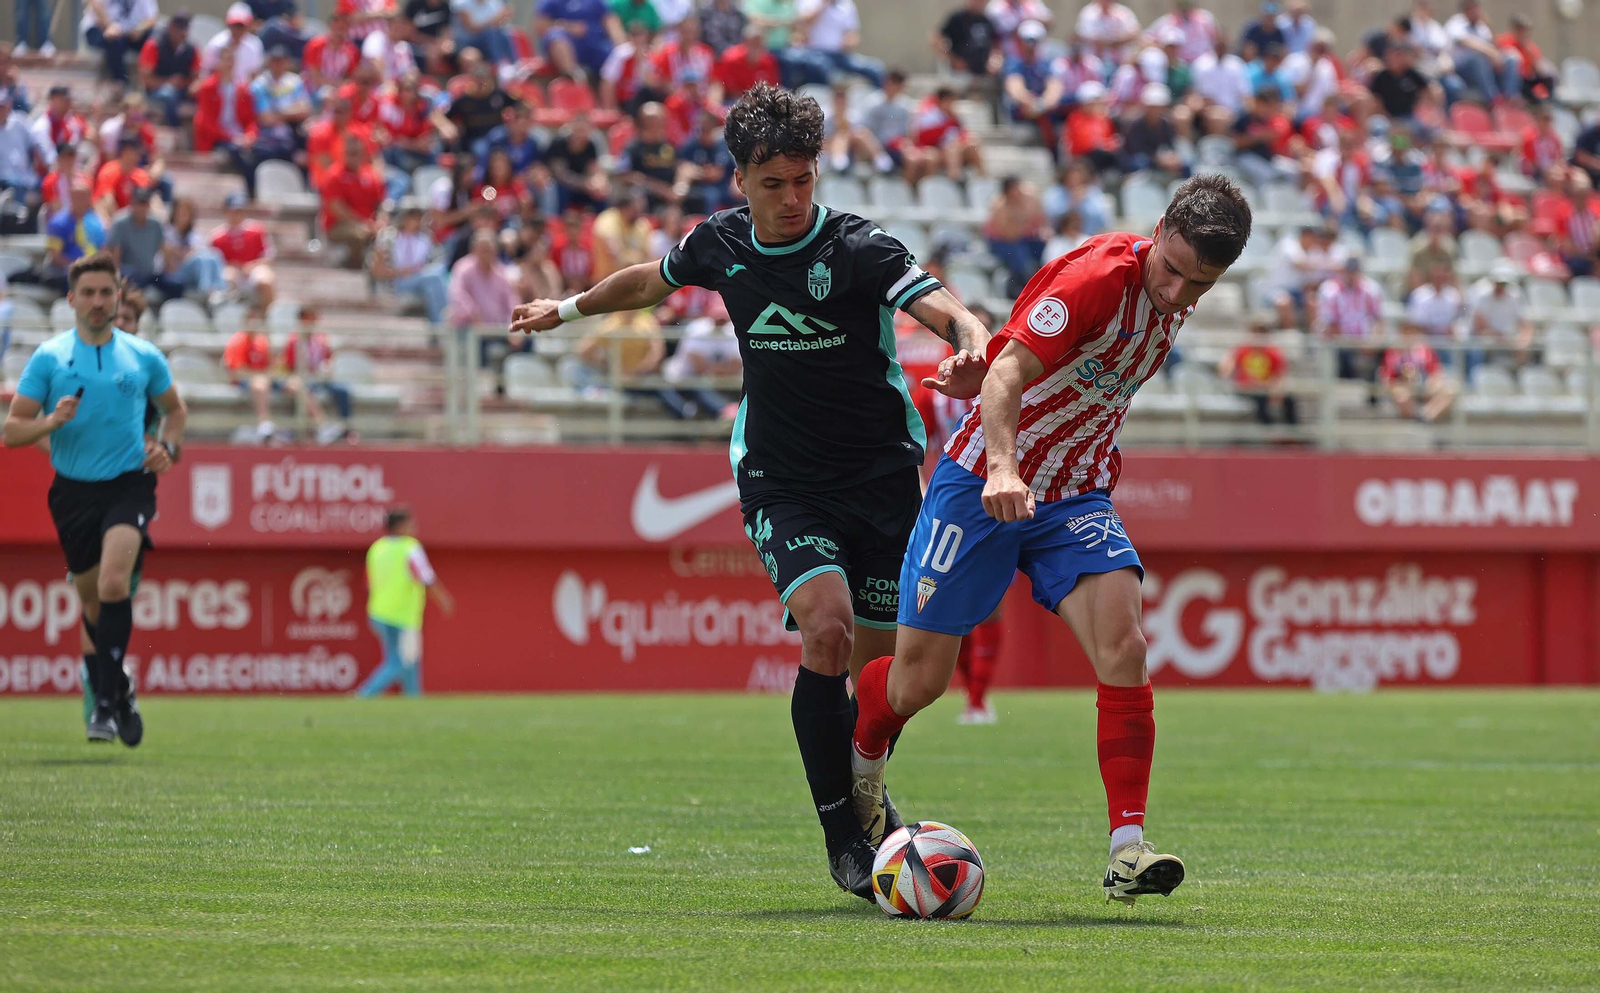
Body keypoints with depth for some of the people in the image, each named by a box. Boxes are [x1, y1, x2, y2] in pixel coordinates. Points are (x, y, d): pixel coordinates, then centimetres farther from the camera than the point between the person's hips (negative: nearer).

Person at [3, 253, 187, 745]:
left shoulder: (144, 357, 4)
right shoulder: (48, 358, 1)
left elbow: (175, 409, 21)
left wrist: (168, 447, 1)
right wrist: (50, 422, -20)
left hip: (130, 485, -2)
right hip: (74, 490, 2)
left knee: (114, 584, -24)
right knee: (92, 599, 10)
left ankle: (107, 699, -22)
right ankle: (117, 690, 32)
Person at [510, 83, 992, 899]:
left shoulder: (858, 248, -14)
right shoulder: (721, 244, -1)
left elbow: (952, 316, -28)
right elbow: (654, 280, 23)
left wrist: (973, 351, -50)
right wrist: (568, 308, 35)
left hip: (884, 473, -1)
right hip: (782, 485, 1)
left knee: (880, 656, 3)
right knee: (827, 629, -22)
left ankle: (866, 793, 34)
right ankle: (840, 834, -13)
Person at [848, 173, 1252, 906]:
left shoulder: (1173, 302, 2)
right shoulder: (1100, 275, -23)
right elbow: (1007, 370, -34)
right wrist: (1002, 468, -48)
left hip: (1074, 497, 5)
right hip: (985, 483, -5)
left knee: (1121, 640, -20)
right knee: (919, 678, 0)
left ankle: (1128, 850, -22)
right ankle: (861, 755, 36)